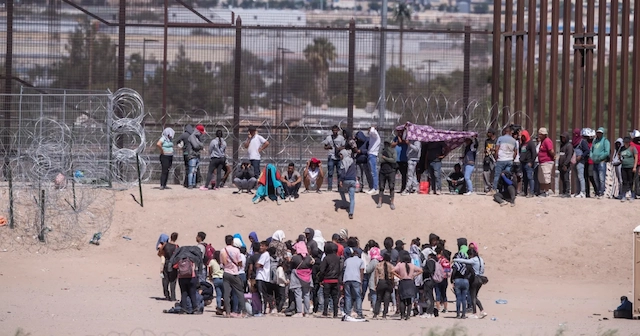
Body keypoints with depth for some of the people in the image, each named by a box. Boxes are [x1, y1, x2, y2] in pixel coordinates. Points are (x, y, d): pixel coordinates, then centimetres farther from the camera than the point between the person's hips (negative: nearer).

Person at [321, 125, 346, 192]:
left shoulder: (341, 138, 7)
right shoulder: (328, 138, 8)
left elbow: (344, 147, 9)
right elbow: (325, 147, 13)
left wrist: (340, 148, -12)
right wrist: (328, 147, -9)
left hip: (339, 157, 0)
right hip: (331, 157, 0)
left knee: (340, 173, -1)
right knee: (330, 173, -3)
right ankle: (329, 187, -1)